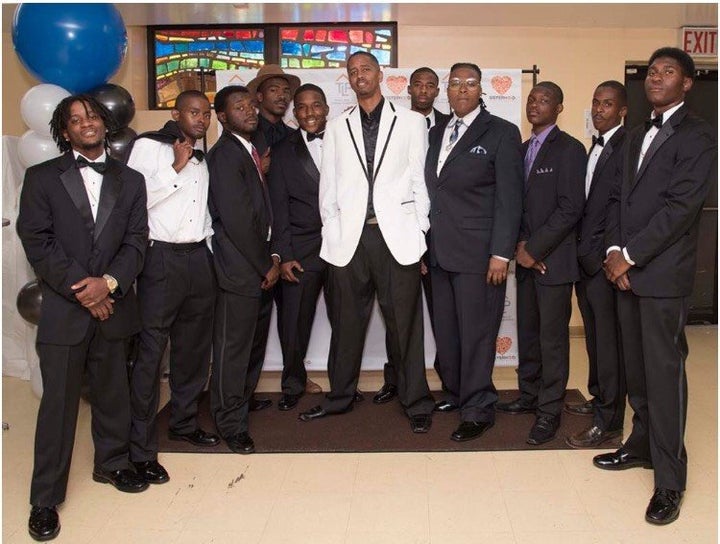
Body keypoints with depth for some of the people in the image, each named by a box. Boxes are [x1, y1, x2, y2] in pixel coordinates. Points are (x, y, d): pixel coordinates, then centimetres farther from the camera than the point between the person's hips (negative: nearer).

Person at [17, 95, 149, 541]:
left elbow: (137, 241, 4)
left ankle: (113, 463, 35)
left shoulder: (130, 180, 11)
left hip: (114, 306, 3)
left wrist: (109, 282, -13)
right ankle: (46, 499, 12)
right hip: (63, 309, -2)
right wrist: (82, 288, -12)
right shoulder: (42, 178, 4)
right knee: (59, 401, 1)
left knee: (113, 394, 14)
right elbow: (36, 242, -4)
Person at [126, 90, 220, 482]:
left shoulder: (201, 160, 19)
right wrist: (176, 168, -12)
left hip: (199, 257, 7)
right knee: (150, 352, -6)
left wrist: (208, 245, 13)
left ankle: (184, 422, 30)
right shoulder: (149, 146, -1)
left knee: (194, 348, 13)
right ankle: (142, 448, 2)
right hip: (162, 258, -7)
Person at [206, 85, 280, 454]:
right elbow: (236, 220, -19)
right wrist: (266, 266, -12)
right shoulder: (224, 156, -13)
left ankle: (244, 399, 36)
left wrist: (272, 257, 7)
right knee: (233, 347, 2)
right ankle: (231, 423, 15)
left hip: (260, 269, 9)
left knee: (255, 343, 18)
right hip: (239, 270, -9)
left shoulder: (250, 150, 15)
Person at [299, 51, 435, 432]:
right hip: (349, 239, 2)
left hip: (397, 237, -2)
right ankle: (339, 397, 26)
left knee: (405, 323, 2)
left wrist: (419, 232, -1)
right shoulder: (337, 127, 14)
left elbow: (421, 181, 5)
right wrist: (332, 233, 3)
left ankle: (415, 402, 16)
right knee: (346, 323, 10)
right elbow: (328, 186, 12)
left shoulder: (411, 122, 8)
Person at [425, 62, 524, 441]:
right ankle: (455, 392, 28)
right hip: (439, 252, 6)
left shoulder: (501, 133, -2)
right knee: (445, 330, 12)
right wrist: (425, 245, 10)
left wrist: (501, 254, -14)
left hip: (478, 253, -6)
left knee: (477, 332, -1)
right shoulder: (436, 133, 15)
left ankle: (478, 410, 11)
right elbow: (433, 192, 14)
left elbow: (509, 199, -7)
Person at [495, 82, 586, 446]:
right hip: (526, 257, 7)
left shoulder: (569, 149, -7)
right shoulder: (523, 149, 15)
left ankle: (549, 411, 10)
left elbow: (570, 208, -15)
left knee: (552, 337, -1)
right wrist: (519, 244, -2)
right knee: (527, 332, 14)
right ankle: (529, 396, 27)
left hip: (553, 259, -7)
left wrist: (534, 248, -15)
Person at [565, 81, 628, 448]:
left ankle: (609, 423, 8)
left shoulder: (626, 148, -12)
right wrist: (581, 251, 7)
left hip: (604, 261, -8)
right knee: (594, 336, 18)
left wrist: (592, 252, -15)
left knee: (608, 340, -1)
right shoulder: (595, 148, 16)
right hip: (586, 260, 8)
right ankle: (600, 399, 34)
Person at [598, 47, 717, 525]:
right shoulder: (639, 136, 19)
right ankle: (642, 445, 29)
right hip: (627, 270, 7)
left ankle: (669, 480, 6)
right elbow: (622, 198, 14)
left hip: (664, 275, -7)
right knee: (637, 368, 14)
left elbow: (680, 206, -15)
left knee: (665, 373, -3)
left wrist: (629, 254, -14)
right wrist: (615, 251, 0)